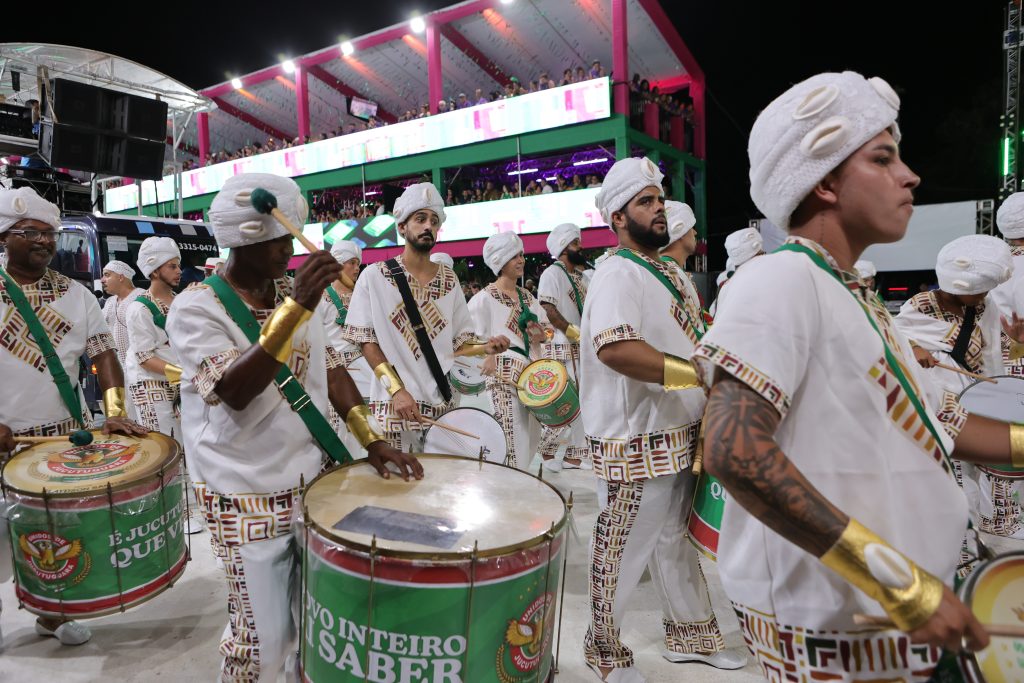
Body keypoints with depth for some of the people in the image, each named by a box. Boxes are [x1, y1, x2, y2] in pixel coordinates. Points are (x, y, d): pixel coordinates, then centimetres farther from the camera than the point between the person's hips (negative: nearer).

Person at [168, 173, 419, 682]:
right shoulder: (195, 307, -14)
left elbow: (329, 369, 7)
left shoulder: (295, 290, 5)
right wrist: (295, 308, -36)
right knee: (264, 636, 4)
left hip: (312, 477, 6)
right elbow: (235, 392, -27)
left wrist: (372, 440, -3)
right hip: (249, 493, -5)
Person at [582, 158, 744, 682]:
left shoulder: (665, 273, 13)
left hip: (679, 435, 10)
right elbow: (614, 347, -36)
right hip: (636, 442, -10)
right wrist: (700, 374, -35)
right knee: (623, 551, 7)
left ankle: (690, 631, 43)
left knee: (676, 539, 24)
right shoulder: (618, 274, -18)